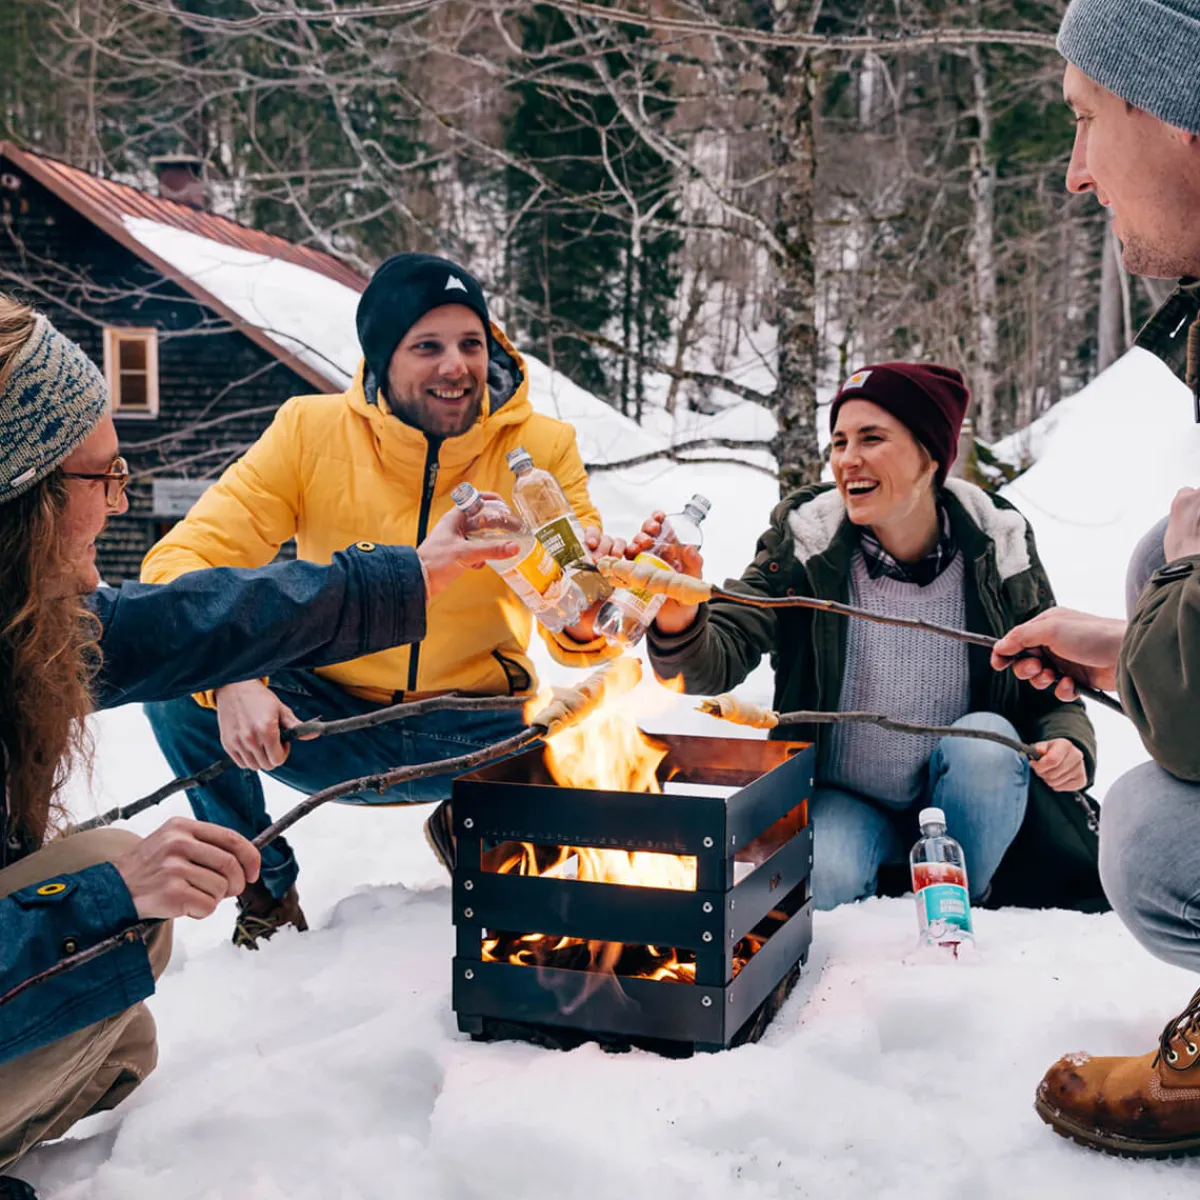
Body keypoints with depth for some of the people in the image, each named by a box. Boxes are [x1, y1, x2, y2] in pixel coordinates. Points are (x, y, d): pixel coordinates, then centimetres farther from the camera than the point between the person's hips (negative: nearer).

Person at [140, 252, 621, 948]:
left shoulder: (541, 450, -10)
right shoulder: (312, 430, -11)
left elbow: (575, 646, -14)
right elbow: (184, 561, -15)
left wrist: (585, 615, -40)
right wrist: (229, 681, -35)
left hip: (476, 731, 1)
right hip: (328, 721, 0)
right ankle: (266, 882, 3)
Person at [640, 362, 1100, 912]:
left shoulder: (999, 544, -10)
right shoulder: (805, 539, -13)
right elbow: (721, 661, -23)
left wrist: (1069, 742, -21)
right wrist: (680, 627, -46)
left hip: (963, 801, 2)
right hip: (841, 799, -1)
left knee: (986, 740, -29)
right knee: (825, 883, -30)